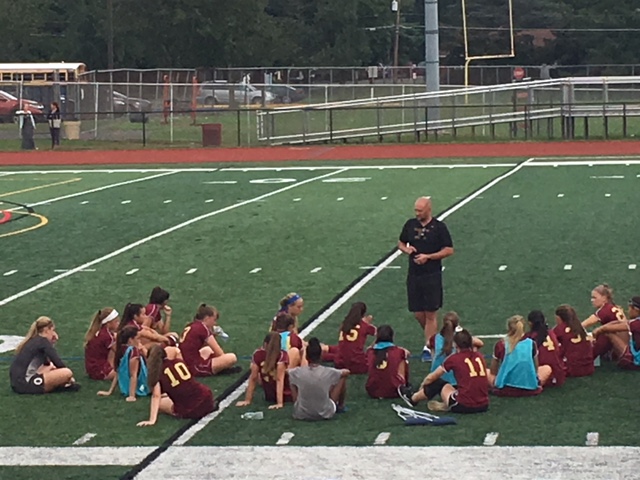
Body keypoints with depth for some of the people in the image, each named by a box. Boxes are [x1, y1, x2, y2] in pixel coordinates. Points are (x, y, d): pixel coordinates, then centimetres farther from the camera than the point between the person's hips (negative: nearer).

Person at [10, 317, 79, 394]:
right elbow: (58, 363, -7)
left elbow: (46, 363, 29)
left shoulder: (32, 341, 19)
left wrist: (50, 344, 17)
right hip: (25, 384, -10)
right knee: (67, 373, -15)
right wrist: (69, 376, 10)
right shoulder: (43, 341, -6)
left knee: (51, 368, 33)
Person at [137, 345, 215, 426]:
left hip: (190, 411, -7)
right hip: (207, 398, 7)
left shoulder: (156, 372, -2)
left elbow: (156, 395, -14)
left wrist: (152, 420, -18)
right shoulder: (177, 361, 10)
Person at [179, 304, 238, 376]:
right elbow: (219, 353, -8)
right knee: (232, 358, -14)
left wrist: (212, 335, 12)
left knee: (208, 350, 37)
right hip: (195, 368, -10)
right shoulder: (202, 329, -12)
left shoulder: (191, 326, 12)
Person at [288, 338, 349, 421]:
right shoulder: (329, 372, -17)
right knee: (343, 377, 15)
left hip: (301, 415, 1)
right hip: (325, 414, -1)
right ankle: (340, 406, 40)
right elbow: (346, 372, 5)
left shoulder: (297, 373, -15)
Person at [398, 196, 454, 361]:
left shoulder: (439, 227, -5)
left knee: (430, 314, -3)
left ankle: (428, 347, 2)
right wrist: (406, 249, -4)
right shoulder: (410, 224, 8)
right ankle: (432, 337, 30)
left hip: (432, 275, -5)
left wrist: (428, 257, -14)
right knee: (418, 313, 7)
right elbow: (401, 243, 20)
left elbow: (449, 250, -6)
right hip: (414, 275, 5)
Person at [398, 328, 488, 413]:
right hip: (484, 406, 5)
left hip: (464, 407, -5)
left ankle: (412, 398, 39)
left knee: (437, 383, 21)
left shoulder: (454, 359, -2)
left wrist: (421, 387, 32)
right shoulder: (479, 357, 9)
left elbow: (430, 378, 12)